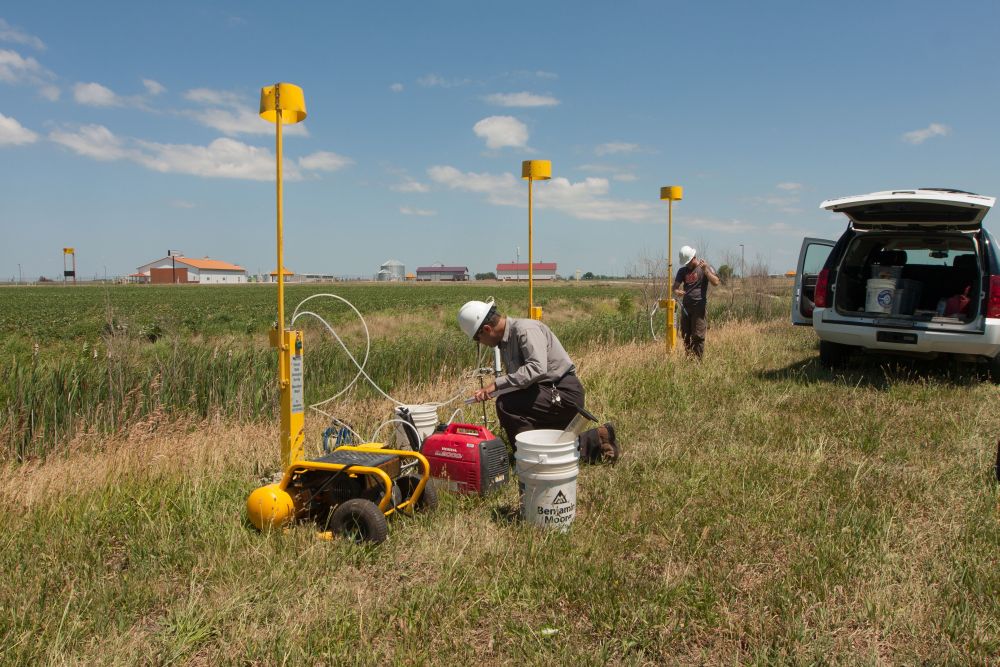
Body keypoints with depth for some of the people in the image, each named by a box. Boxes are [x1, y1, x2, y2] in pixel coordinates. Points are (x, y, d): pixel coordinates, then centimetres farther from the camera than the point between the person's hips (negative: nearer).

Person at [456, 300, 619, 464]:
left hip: (564, 394, -10)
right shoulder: (505, 341, 11)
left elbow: (536, 368, -34)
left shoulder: (525, 330, -19)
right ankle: (596, 440, 18)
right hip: (549, 394, 10)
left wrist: (496, 385, -33)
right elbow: (516, 379, 19)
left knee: (506, 404, -24)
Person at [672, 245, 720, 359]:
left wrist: (705, 270, -22)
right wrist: (677, 291, -20)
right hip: (686, 306, 5)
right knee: (686, 335, 8)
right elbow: (675, 286, 3)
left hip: (700, 306, -5)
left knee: (698, 336, -7)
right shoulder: (682, 270, 13)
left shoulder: (705, 267, -1)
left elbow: (716, 282, -13)